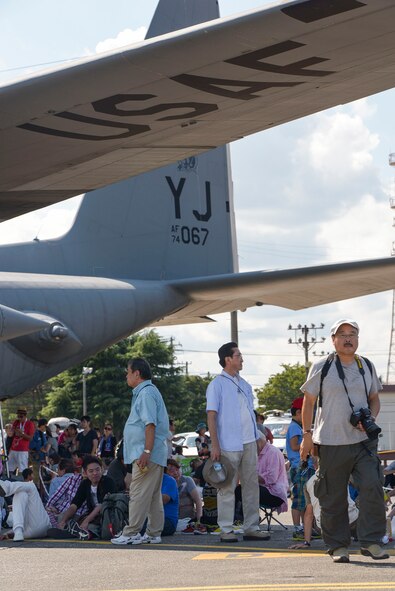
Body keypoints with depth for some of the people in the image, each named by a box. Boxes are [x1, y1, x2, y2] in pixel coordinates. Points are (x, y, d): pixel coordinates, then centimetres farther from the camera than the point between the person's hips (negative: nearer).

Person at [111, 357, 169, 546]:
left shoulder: (146, 393, -12)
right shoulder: (144, 392, 21)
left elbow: (150, 425, -21)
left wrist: (146, 452, -25)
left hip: (147, 455, -11)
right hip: (154, 455, 11)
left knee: (139, 494, -9)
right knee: (153, 495, 10)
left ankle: (131, 533, -8)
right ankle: (154, 534, 13)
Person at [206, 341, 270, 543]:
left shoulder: (245, 385, 17)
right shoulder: (217, 384, -4)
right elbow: (211, 415, -8)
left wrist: (259, 438, 17)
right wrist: (215, 445, -15)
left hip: (249, 443, 7)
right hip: (229, 444, -7)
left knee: (251, 485, 7)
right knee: (228, 487, -4)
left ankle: (251, 527, 12)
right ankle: (226, 530, 0)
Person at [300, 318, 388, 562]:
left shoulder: (367, 366, 11)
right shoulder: (321, 368, 1)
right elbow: (309, 402, 6)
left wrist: (370, 418, -2)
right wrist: (307, 435, 1)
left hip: (363, 441, 2)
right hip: (331, 442, -2)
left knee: (372, 487, -13)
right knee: (333, 497, 1)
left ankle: (371, 542, -5)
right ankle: (338, 546, 12)